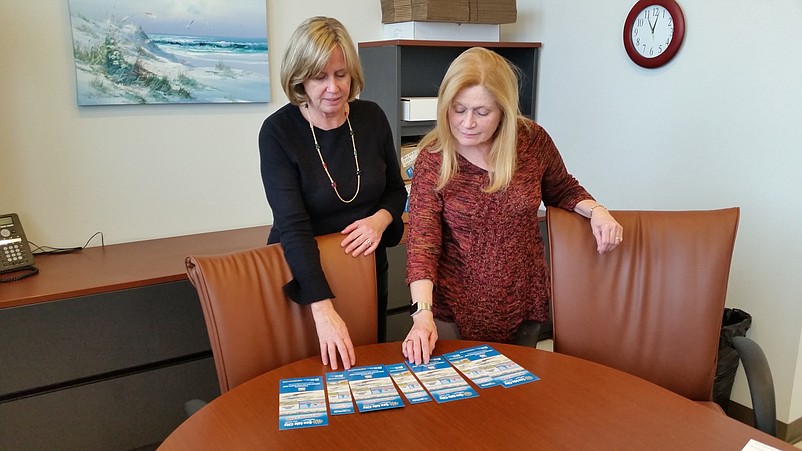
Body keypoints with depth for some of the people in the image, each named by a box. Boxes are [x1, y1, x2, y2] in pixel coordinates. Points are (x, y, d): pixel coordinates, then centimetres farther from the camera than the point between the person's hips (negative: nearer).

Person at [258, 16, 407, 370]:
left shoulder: (372, 118, -7)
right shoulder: (278, 131, -19)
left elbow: (395, 190, 6)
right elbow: (292, 225, -26)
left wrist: (381, 220, -17)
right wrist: (323, 308, -36)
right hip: (303, 274, -3)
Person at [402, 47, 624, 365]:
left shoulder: (532, 141, -8)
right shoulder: (432, 158, -13)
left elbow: (562, 190, 12)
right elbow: (422, 240, -18)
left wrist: (595, 210, -9)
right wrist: (422, 313, -30)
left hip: (523, 302, 2)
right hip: (456, 305, -2)